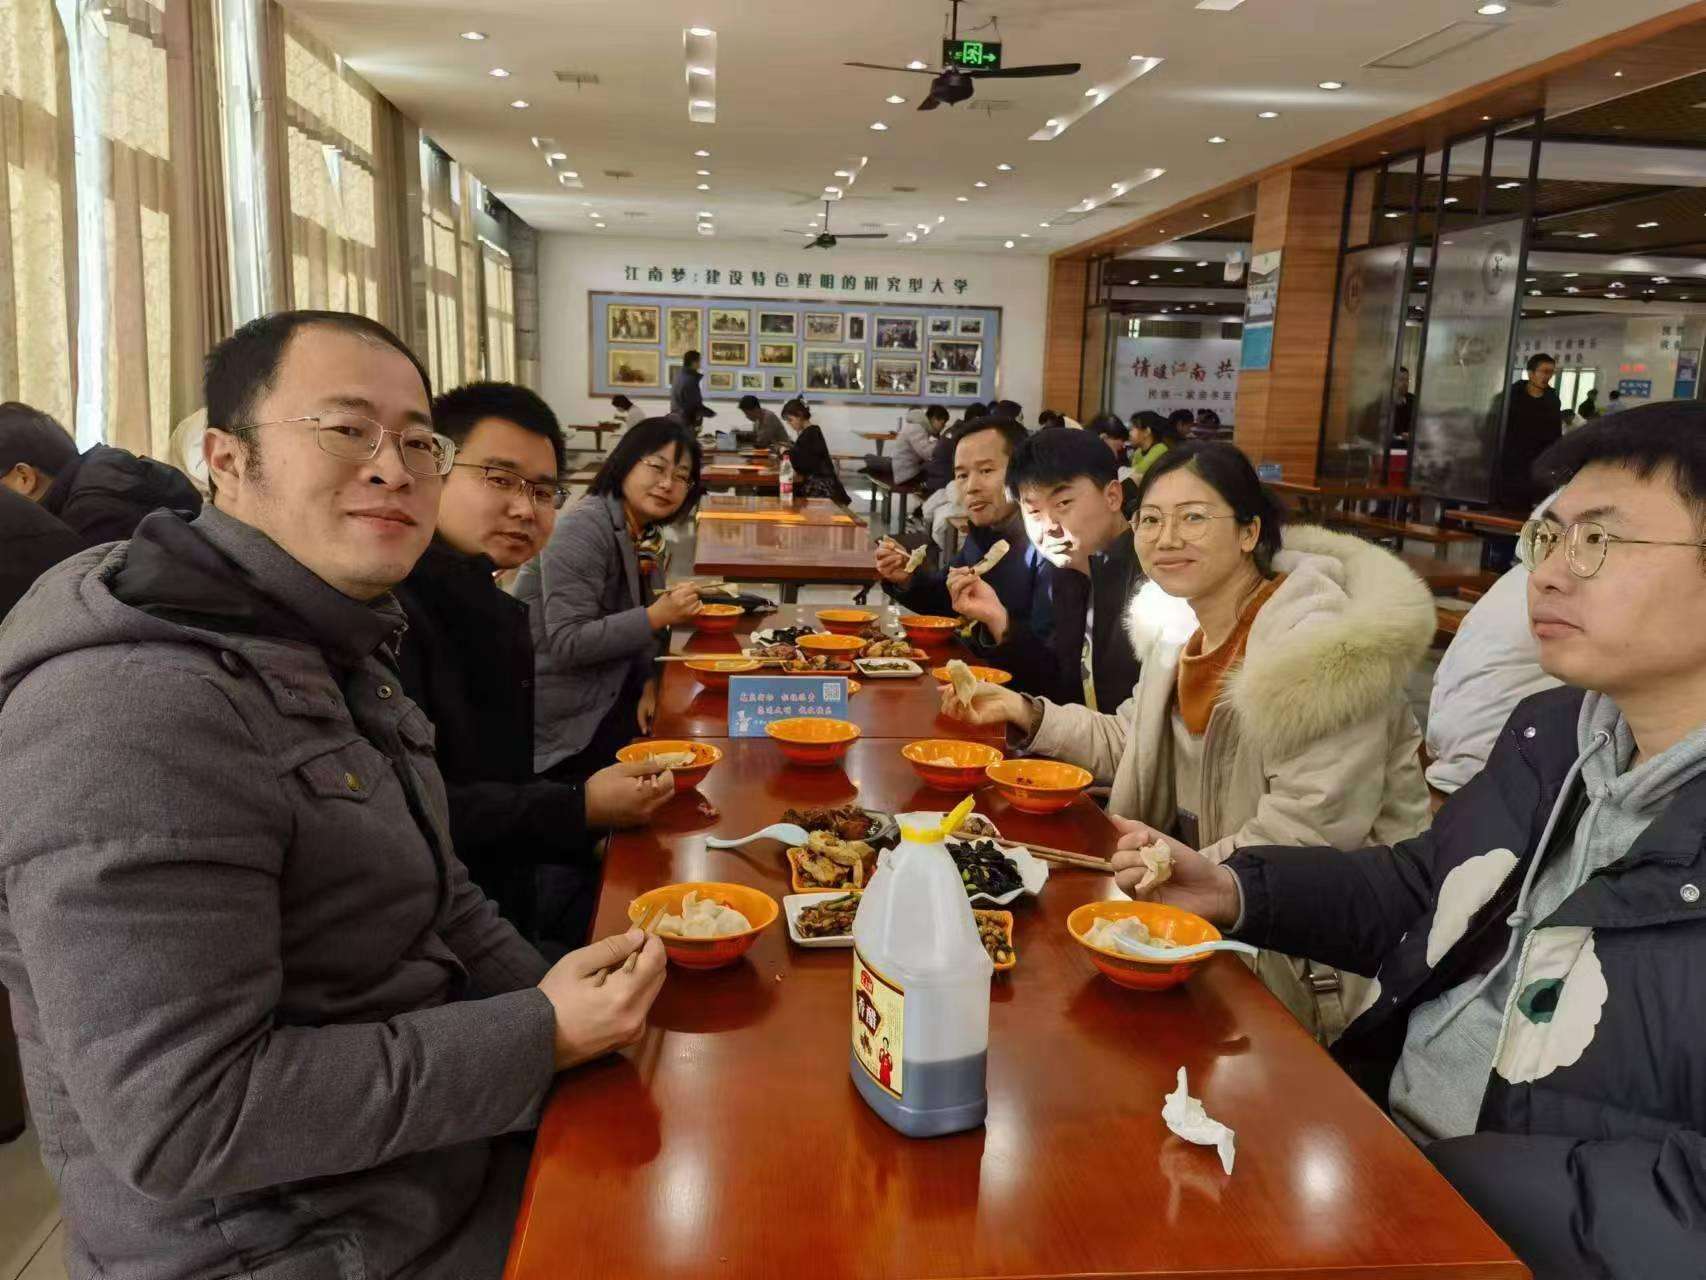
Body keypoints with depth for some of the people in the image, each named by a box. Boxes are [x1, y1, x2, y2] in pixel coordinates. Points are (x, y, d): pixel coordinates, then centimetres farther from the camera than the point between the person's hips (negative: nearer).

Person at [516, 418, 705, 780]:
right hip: (564, 719, -8)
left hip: (605, 693, 8)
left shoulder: (646, 534, 6)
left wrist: (649, 682, -7)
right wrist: (656, 617, -32)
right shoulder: (585, 527, -21)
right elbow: (567, 643, -27)